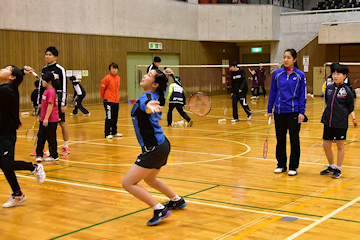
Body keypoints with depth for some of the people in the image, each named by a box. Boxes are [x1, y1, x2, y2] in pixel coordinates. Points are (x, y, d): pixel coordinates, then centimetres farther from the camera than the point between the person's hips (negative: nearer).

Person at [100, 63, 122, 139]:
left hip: (116, 101, 6)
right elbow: (102, 88, -6)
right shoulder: (107, 78, -11)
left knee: (115, 117, 13)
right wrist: (103, 97, 4)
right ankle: (108, 134, -1)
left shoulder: (118, 78, 9)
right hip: (108, 101, -6)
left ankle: (114, 132, 24)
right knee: (109, 118, -6)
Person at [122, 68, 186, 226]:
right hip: (162, 144, 10)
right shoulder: (157, 96, 6)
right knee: (149, 179, 32)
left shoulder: (145, 98, -19)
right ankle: (177, 201, 47)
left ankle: (160, 210, -10)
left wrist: (149, 107, -66)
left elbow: (146, 105, -47)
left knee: (128, 183, -10)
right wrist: (166, 75, 24)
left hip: (154, 149, -10)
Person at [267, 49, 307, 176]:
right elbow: (272, 92, 8)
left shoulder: (300, 75, -2)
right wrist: (269, 110, 6)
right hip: (279, 112, 2)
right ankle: (281, 165, 22)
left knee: (294, 139, 5)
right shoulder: (277, 73, 3)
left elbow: (303, 95, -1)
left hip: (293, 112, -2)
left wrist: (301, 112, -8)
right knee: (280, 139, 9)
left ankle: (293, 167, 15)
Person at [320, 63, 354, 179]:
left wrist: (341, 115, 2)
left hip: (340, 124, -5)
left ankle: (338, 169, 19)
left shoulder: (347, 91, -9)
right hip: (328, 122, 5)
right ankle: (331, 167, 28)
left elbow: (350, 108, 0)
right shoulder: (329, 88, 4)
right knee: (326, 145, 9)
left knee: (340, 146, 7)